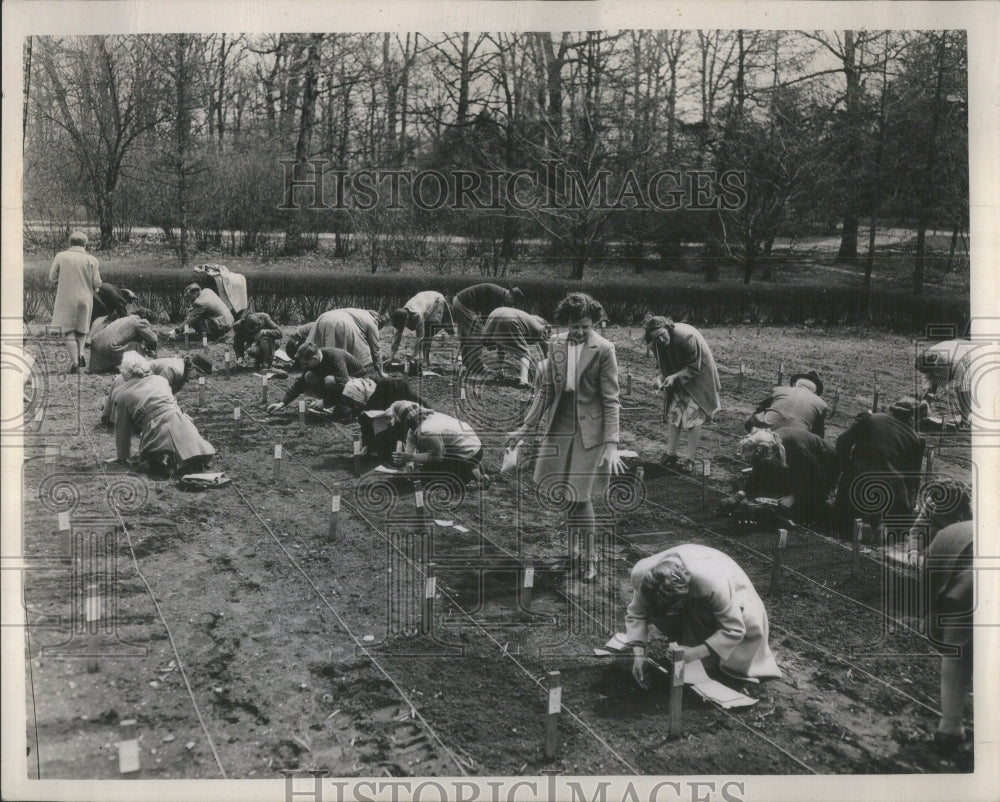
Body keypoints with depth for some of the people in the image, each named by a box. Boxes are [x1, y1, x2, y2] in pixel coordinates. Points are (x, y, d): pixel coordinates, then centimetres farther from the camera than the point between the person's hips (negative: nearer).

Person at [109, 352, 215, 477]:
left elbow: (122, 429, 17)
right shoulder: (161, 380, 21)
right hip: (181, 424, 3)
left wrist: (122, 457, 29)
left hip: (157, 433, -3)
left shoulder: (120, 394, 11)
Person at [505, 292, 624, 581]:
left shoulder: (603, 349, -10)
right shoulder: (556, 346, 4)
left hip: (589, 430, -4)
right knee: (569, 493, 8)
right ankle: (575, 543, 28)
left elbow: (611, 401, -11)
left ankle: (589, 556, 13)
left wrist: (612, 445, -17)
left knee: (580, 494, -3)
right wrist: (525, 427, 9)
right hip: (559, 427, 4)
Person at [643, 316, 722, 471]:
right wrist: (661, 378, -13)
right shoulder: (657, 344, -12)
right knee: (673, 414, 2)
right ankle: (671, 454, 9)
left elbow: (694, 368, -23)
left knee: (693, 416, -8)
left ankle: (689, 459, -2)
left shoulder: (686, 336, -32)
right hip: (677, 380, 6)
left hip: (698, 376, -6)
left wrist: (675, 377, -32)